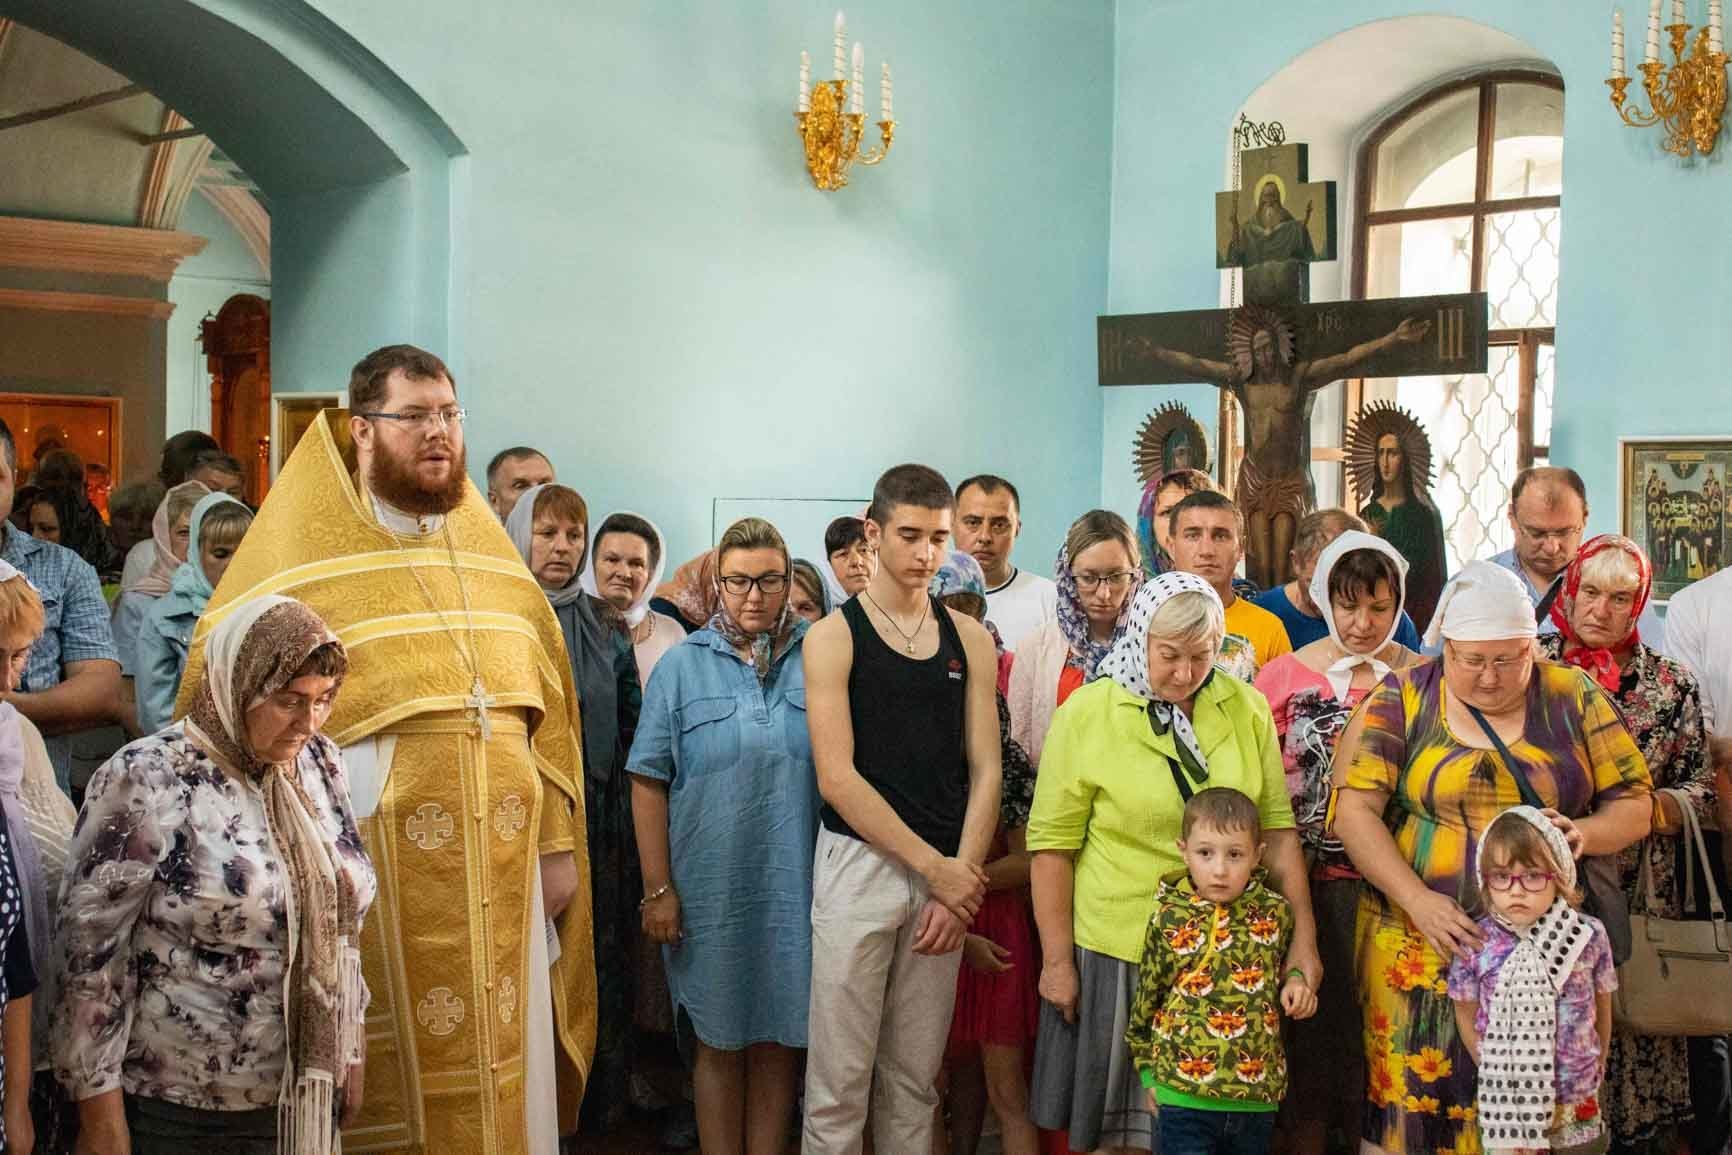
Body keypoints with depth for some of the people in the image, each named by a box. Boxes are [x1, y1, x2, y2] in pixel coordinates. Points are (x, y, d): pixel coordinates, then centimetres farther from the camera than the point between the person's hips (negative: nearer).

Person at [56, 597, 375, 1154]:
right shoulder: (146, 781, -15)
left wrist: (352, 1046, 13)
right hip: (177, 1109, -5)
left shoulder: (320, 762, 2)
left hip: (305, 1095, 5)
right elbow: (89, 950, -13)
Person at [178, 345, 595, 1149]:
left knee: (501, 1075, 10)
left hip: (500, 866, 4)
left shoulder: (487, 549, 14)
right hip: (376, 870, -4)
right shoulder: (301, 552, 0)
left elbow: (546, 698, 14)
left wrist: (559, 842, 10)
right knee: (398, 1076, 3)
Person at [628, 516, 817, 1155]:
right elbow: (649, 783, -1)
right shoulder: (683, 664, 0)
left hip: (795, 888, 1)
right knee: (719, 1042, 8)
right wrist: (658, 889, -5)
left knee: (778, 1042, 9)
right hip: (709, 890, -1)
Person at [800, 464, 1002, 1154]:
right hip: (860, 863, -3)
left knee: (915, 1081, 10)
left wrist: (959, 882, -6)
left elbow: (984, 772, 6)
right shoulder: (834, 637, -2)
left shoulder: (969, 640, 9)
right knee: (839, 1084, -1)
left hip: (946, 872, 4)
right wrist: (936, 867, -11)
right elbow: (837, 778, -9)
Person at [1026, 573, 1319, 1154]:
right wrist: (1057, 960, -6)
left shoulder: (1246, 709, 3)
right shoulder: (1087, 712, -5)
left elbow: (1277, 828, 7)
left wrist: (1303, 937, 4)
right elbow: (1052, 846, -5)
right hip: (1118, 949, -2)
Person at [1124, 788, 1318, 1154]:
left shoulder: (1275, 912, 0)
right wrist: (1149, 1071, 8)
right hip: (1185, 1095, -3)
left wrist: (1295, 981, 0)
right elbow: (1146, 998, 5)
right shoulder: (1170, 919, -6)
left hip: (1258, 1093, 3)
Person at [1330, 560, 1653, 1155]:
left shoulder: (1575, 698, 5)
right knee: (1416, 1106, 0)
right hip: (1421, 946, -1)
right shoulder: (1401, 700, 0)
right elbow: (1355, 809, -7)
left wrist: (1585, 831, -15)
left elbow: (1634, 804, 7)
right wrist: (1418, 900, -19)